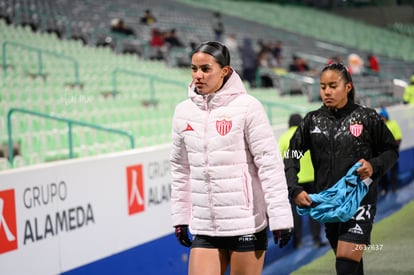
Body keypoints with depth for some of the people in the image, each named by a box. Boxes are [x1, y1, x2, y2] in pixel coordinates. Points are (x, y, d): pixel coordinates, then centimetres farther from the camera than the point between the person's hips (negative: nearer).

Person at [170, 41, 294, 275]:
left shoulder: (247, 107, -8)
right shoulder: (184, 112, 6)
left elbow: (270, 164, -10)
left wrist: (280, 217, -12)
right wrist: (180, 217, 15)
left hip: (247, 224, -4)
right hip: (204, 228, 4)